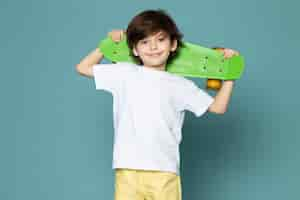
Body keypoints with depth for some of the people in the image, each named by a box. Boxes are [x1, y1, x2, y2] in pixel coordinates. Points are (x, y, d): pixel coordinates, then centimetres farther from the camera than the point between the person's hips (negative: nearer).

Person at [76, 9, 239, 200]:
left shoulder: (181, 85, 9)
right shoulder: (124, 73, 10)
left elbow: (218, 107, 11)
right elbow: (83, 68, 17)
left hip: (164, 171, 0)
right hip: (128, 169, 0)